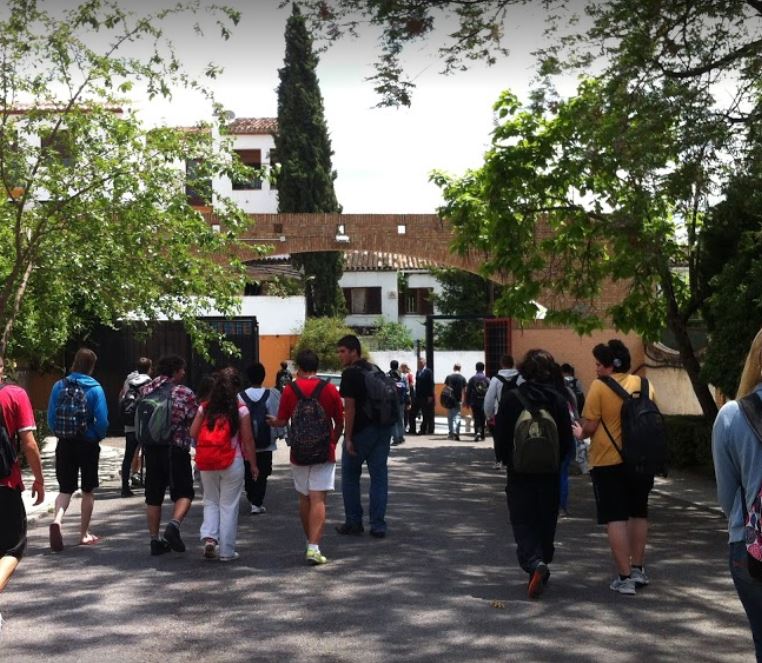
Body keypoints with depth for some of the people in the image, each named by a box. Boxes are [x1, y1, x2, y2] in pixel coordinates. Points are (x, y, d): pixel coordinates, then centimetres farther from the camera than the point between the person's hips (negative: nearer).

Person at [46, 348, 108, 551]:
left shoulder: (59, 386, -2)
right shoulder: (95, 389, -11)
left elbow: (51, 419, 0)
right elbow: (102, 421, -13)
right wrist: (98, 437, 7)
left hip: (64, 445, 2)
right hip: (88, 445, -2)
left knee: (65, 489, 9)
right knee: (88, 490, 13)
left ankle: (57, 521, -18)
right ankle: (84, 534, 20)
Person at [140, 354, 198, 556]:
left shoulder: (145, 390, 6)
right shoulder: (185, 393, -8)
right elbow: (195, 422, -5)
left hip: (151, 449, 5)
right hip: (176, 450, -4)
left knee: (153, 496, 11)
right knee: (184, 493, 5)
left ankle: (155, 540, 12)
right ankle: (174, 525, -18)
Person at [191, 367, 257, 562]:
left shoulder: (204, 408, 1)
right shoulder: (241, 409, -7)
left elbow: (193, 433, 1)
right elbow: (248, 440, -5)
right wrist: (253, 464, 5)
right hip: (233, 463, -2)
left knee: (211, 501, 19)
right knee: (228, 505, 7)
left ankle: (209, 537, -1)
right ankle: (226, 551, 11)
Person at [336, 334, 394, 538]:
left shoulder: (350, 374, -11)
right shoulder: (375, 370, 14)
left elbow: (350, 408, -15)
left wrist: (348, 437, -13)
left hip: (362, 430, -7)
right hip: (383, 428, 7)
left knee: (350, 475, 9)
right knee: (379, 476, 7)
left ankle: (353, 522, 12)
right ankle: (378, 526, 6)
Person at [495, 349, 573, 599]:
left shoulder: (512, 399, -8)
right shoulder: (558, 400, -3)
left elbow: (501, 437, -6)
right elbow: (567, 440, -1)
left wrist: (508, 462, 11)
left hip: (519, 473, -2)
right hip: (550, 474, 2)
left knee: (522, 522, 1)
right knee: (546, 522, 15)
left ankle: (534, 563, -21)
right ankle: (542, 565, 24)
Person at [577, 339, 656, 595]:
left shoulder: (599, 386, -11)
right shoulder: (644, 385, 4)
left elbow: (590, 426, -13)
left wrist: (580, 433, 8)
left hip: (608, 461, -5)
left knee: (616, 518, 0)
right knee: (638, 514, 19)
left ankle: (625, 577, -2)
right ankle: (638, 569, 25)